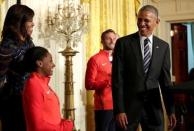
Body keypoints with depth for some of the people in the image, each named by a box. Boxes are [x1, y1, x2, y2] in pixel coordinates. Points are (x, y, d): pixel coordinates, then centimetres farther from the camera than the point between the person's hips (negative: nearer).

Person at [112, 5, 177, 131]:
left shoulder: (163, 46, 6)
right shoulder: (123, 43, -4)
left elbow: (165, 80, 9)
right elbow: (117, 79, -7)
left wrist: (171, 110, 7)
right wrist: (119, 110, -12)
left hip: (153, 106, 3)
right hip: (128, 105, -2)